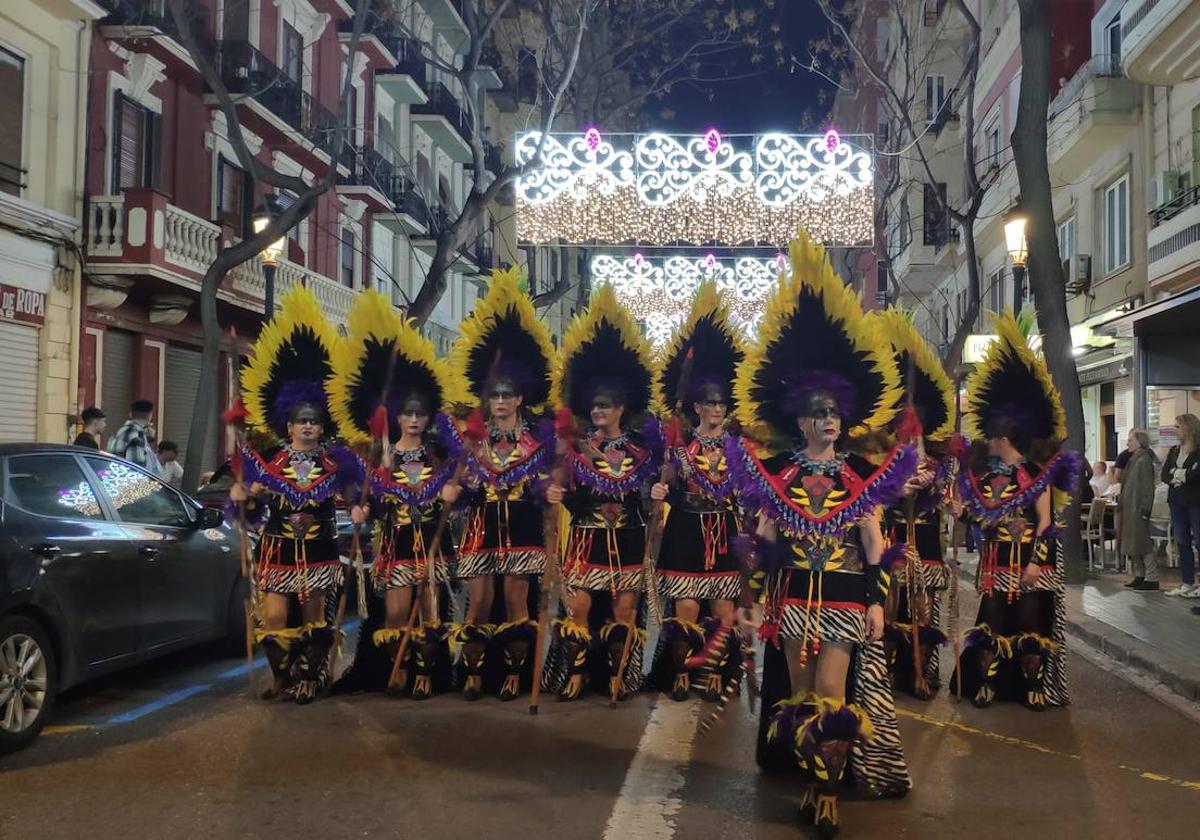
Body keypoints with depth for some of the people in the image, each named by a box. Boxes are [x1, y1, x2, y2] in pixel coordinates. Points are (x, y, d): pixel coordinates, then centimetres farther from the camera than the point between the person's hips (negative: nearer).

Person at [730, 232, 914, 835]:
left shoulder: (862, 474, 3)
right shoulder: (775, 472, 2)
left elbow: (872, 540, 3)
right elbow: (762, 537, 2)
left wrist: (877, 600, -1)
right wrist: (752, 594, -2)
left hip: (845, 595, -1)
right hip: (792, 595, 1)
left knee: (831, 696, -6)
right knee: (801, 694, 9)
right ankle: (817, 779, 26)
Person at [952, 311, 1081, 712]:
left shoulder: (1035, 472, -5)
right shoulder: (984, 473, 7)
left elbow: (1046, 520, -7)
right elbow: (980, 516, 9)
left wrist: (1036, 561, -13)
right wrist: (962, 509, -11)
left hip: (1029, 557, -4)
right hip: (995, 559, 4)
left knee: (1030, 621, 3)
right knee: (991, 620, 7)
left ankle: (1035, 686, 14)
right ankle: (988, 684, 15)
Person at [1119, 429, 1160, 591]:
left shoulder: (1144, 461, -13)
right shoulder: (1133, 460, 15)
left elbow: (1148, 487, -18)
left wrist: (1145, 509, -21)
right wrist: (1121, 504, 17)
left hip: (1138, 510, -10)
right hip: (1129, 509, 10)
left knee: (1143, 543, -7)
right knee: (1132, 543, 12)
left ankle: (1152, 579, -4)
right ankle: (1139, 576, 19)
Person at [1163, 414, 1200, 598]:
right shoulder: (1174, 451, 13)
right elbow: (1164, 474, 5)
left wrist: (1180, 475, -9)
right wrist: (1177, 476, -13)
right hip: (1177, 501, 7)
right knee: (1182, 543, 10)